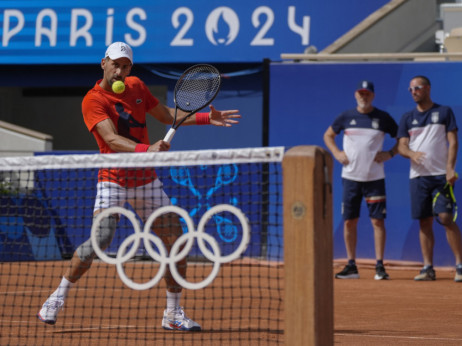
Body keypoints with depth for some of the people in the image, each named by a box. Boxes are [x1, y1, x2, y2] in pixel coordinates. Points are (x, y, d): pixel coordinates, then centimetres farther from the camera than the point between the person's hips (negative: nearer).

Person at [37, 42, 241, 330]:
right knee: (99, 240, -20)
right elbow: (113, 139, -26)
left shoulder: (137, 86, 7)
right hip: (113, 182, -6)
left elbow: (166, 115, 20)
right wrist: (147, 149, -42)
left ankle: (174, 314, 11)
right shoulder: (93, 101, -13)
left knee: (176, 241, -1)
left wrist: (205, 118, 9)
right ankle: (58, 298, 1)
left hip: (146, 181, 6)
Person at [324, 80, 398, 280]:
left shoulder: (383, 118, 1)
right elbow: (328, 135, 18)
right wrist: (336, 153, 3)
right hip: (350, 176, 2)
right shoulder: (346, 117, 5)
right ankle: (351, 266, 9)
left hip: (375, 177, -2)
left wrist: (390, 153, -5)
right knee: (349, 221, 2)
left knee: (377, 220, -5)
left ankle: (379, 266, -1)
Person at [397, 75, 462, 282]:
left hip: (441, 175, -3)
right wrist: (412, 154, -17)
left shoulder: (444, 112, 5)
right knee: (424, 222, 3)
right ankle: (428, 268, 7)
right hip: (418, 176, 3)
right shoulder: (407, 118, 13)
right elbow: (401, 146, 7)